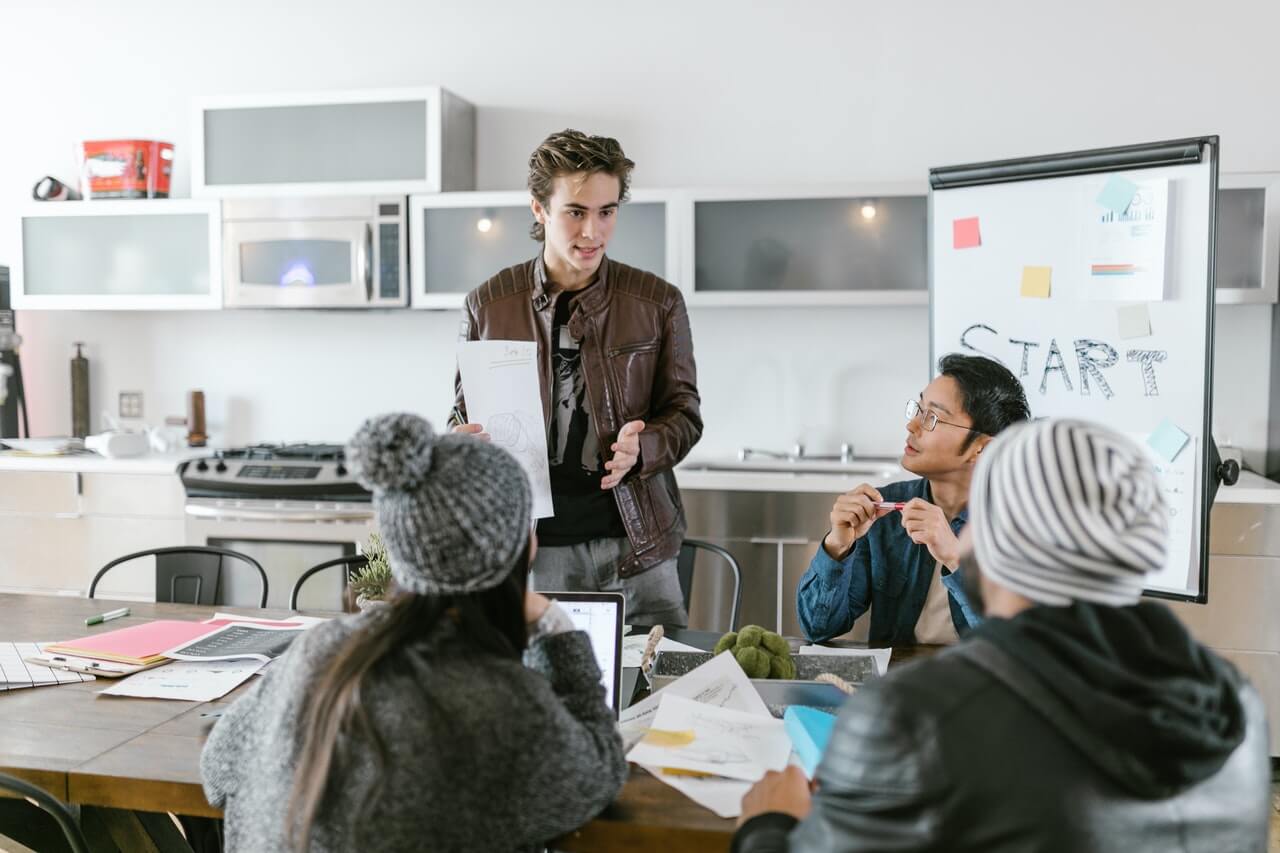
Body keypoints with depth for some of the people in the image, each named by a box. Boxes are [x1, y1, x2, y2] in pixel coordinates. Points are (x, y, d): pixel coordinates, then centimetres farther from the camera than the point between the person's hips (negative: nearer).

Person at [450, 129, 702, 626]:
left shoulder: (657, 303, 2)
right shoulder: (488, 305, 3)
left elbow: (684, 411, 6)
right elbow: (465, 413, 12)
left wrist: (641, 448, -15)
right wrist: (463, 444, -11)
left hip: (631, 541, 0)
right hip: (530, 545, 0)